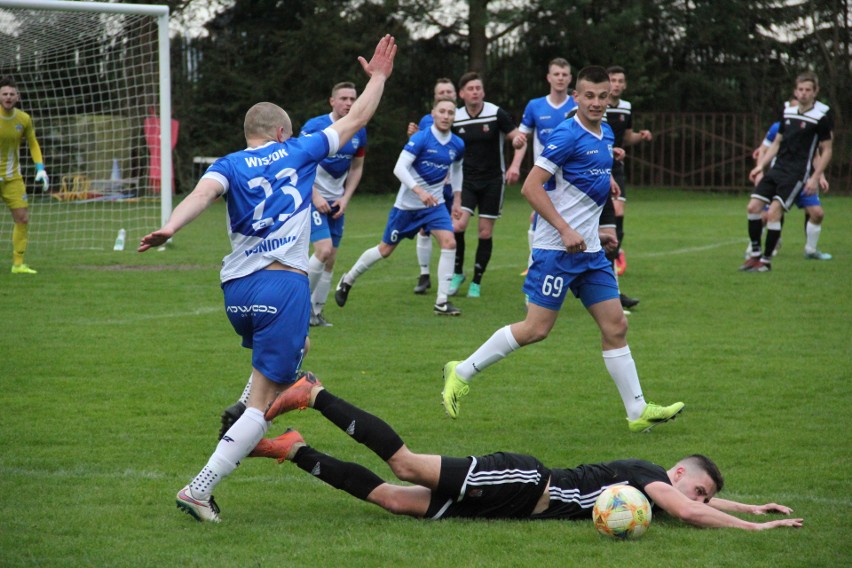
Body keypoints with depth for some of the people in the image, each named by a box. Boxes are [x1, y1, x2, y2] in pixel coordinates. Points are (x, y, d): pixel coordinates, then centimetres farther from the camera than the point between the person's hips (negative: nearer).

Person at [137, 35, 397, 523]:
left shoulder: (228, 166, 10)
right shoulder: (297, 152, 10)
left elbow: (205, 192, -14)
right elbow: (356, 120, 20)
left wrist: (170, 228, -30)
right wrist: (379, 77, 34)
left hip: (236, 291, 4)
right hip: (284, 287, -4)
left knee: (294, 349, 35)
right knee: (264, 401, -3)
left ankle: (250, 432, 18)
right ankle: (200, 489, -15)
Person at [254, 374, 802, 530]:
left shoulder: (653, 491, 16)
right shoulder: (645, 473, -9)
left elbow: (699, 500, 36)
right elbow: (688, 510, -25)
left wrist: (753, 506, 27)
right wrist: (756, 528, -19)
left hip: (516, 499, 7)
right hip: (520, 481, -7)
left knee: (394, 499, 1)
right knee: (408, 465, -16)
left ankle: (295, 451, 3)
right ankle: (313, 394, -10)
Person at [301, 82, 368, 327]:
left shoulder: (359, 132, 3)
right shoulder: (314, 127, -13)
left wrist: (345, 198, 2)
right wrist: (315, 197, -16)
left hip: (336, 202, 6)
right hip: (314, 198, -6)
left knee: (330, 260, 5)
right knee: (324, 249, -20)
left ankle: (316, 312, 14)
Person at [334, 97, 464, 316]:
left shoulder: (457, 145, -1)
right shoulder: (420, 138, -18)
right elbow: (399, 168, -25)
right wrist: (419, 191, -36)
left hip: (434, 202, 4)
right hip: (408, 204, -4)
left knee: (449, 242, -18)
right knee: (385, 249, 7)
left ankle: (442, 302, -12)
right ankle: (347, 280, 30)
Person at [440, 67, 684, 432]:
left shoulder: (605, 135, 13)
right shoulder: (567, 136, -14)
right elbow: (531, 187, -18)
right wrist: (566, 230, -22)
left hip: (588, 250, 8)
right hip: (556, 250, -8)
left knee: (615, 326, 4)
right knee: (536, 328, -7)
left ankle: (638, 412, 7)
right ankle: (462, 373, 7)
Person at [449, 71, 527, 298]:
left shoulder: (496, 113, -9)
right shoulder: (455, 119, -2)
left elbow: (520, 140, -4)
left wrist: (515, 166, -19)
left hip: (492, 180, -1)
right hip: (466, 180, 1)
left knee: (485, 232, 0)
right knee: (457, 225, -17)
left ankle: (476, 282, 13)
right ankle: (457, 273, 5)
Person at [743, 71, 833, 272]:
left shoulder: (823, 116, -7)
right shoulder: (788, 112, 11)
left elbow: (826, 151, -5)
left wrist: (815, 178, -13)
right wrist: (760, 165, 12)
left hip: (798, 172, -6)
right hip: (778, 167, 6)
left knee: (773, 213, -16)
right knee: (753, 207, -2)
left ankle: (766, 261, -5)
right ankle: (755, 254, 10)